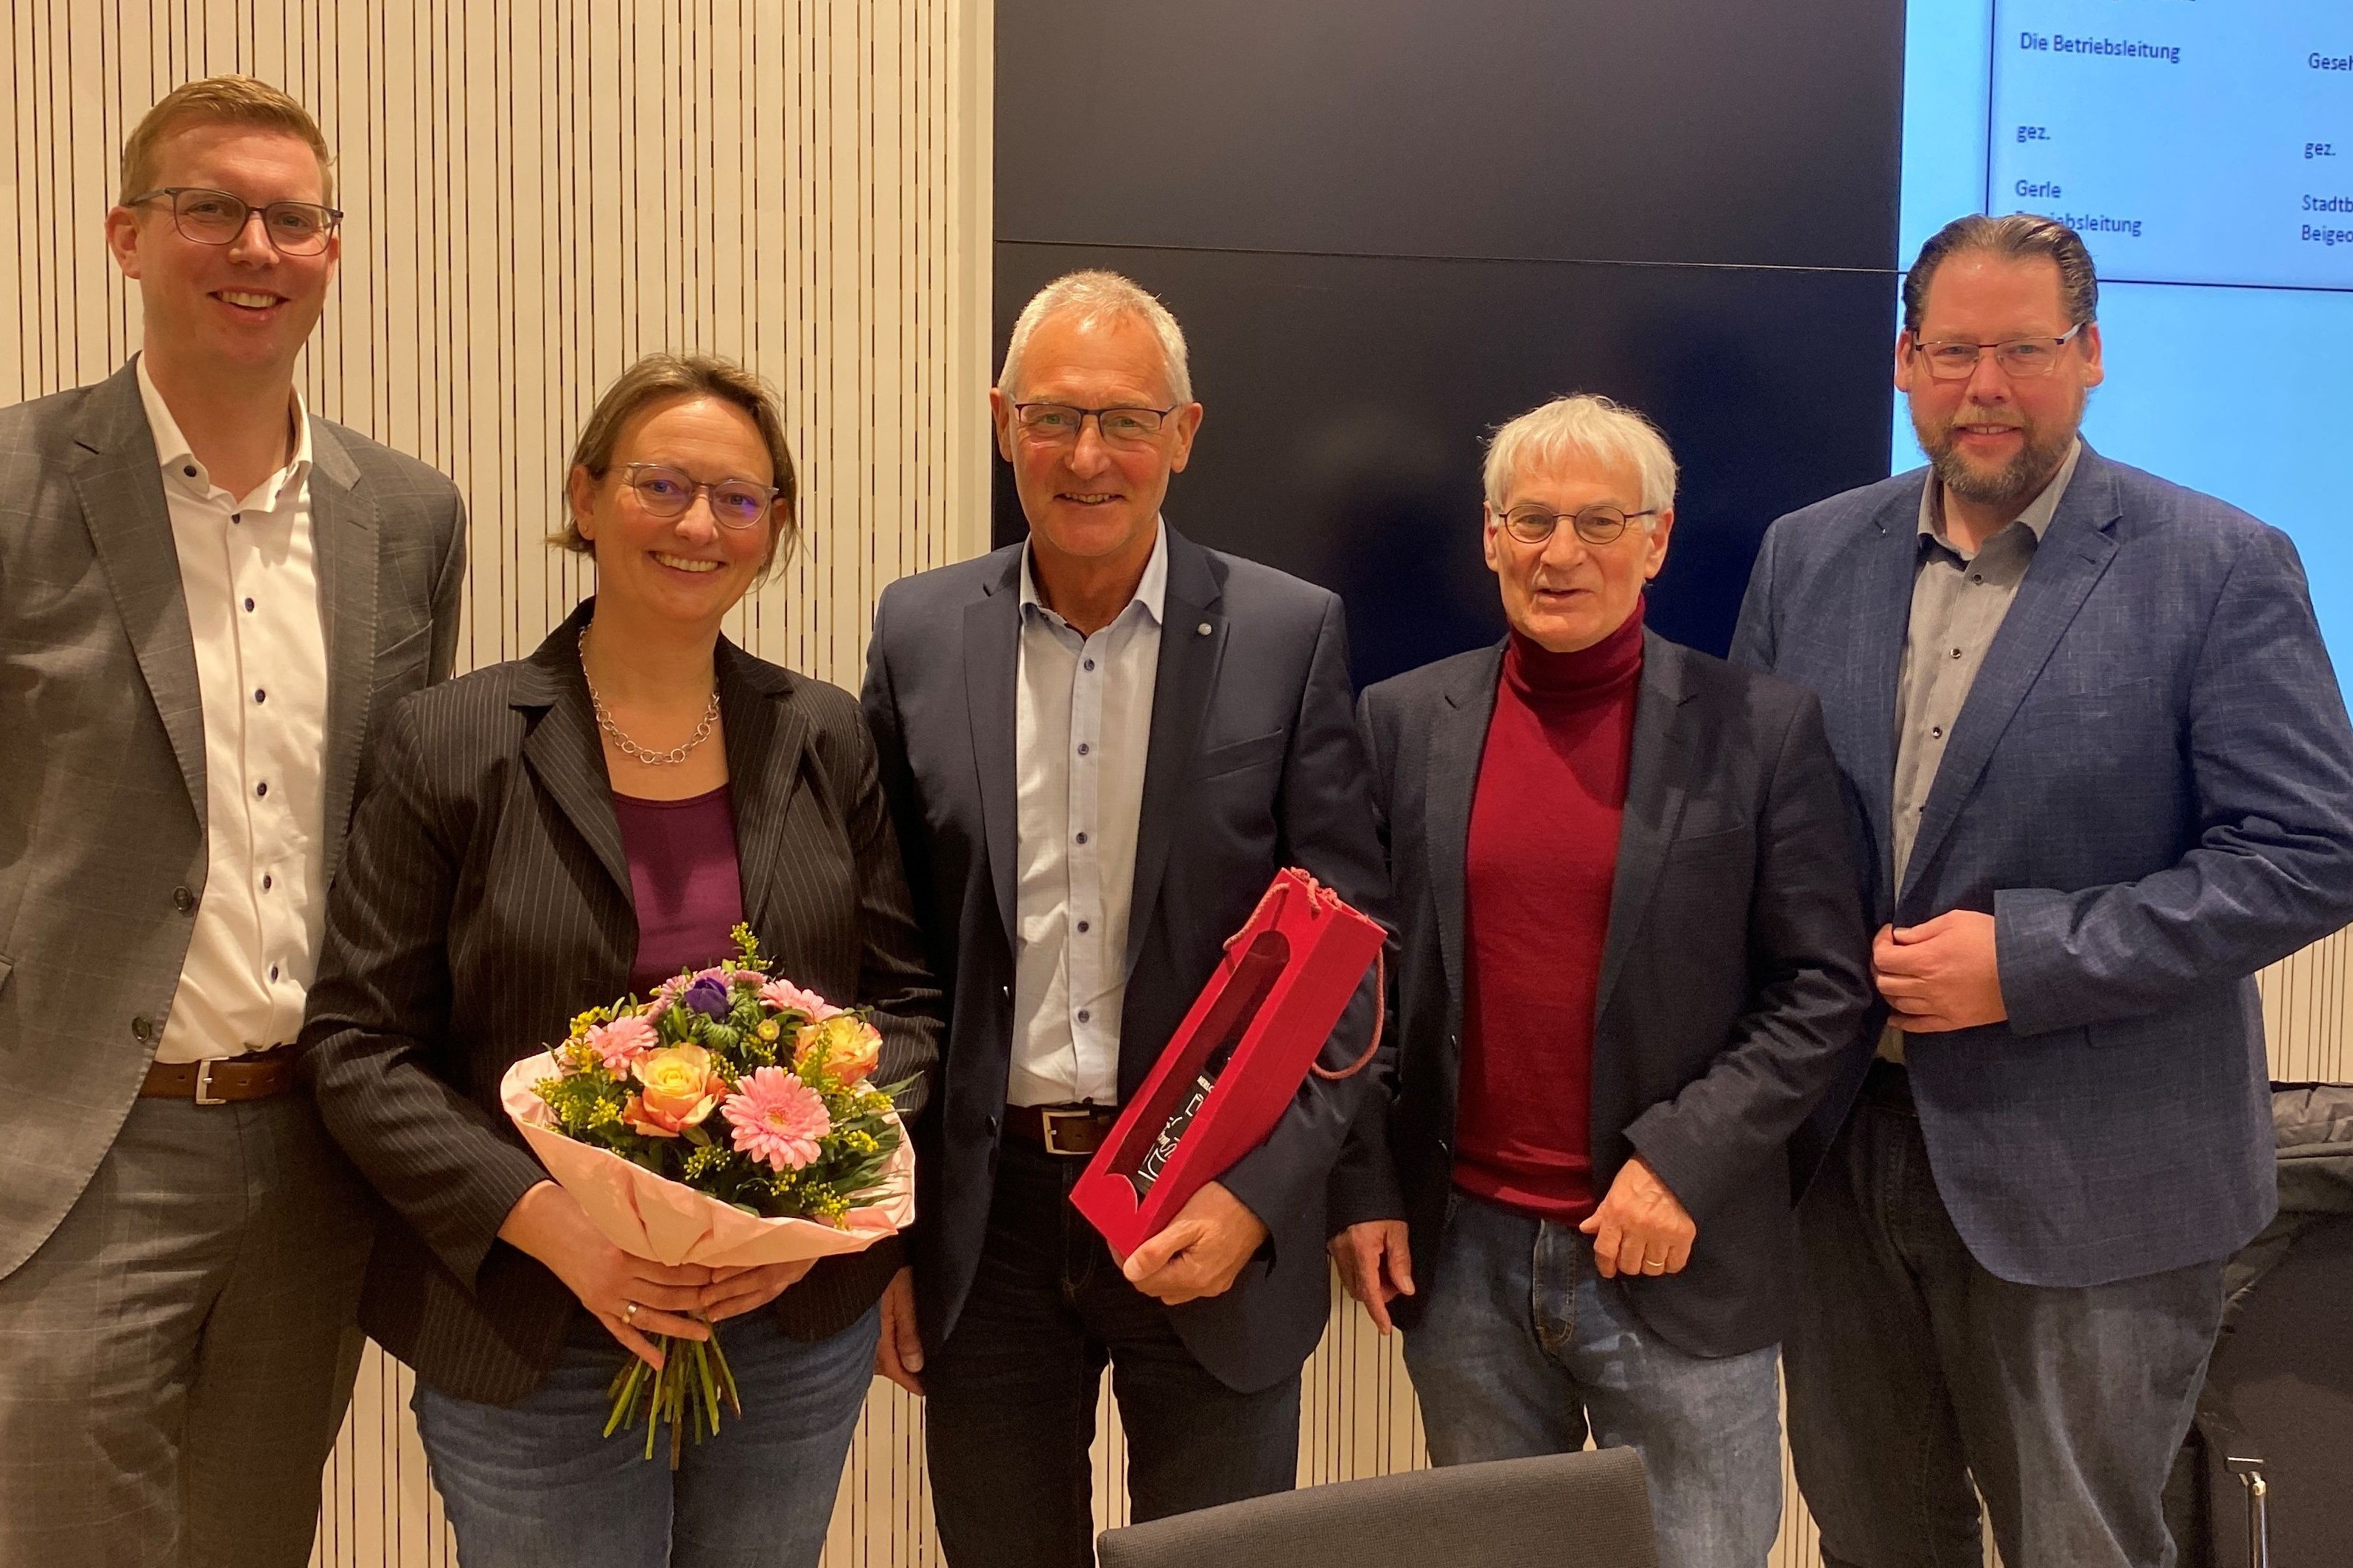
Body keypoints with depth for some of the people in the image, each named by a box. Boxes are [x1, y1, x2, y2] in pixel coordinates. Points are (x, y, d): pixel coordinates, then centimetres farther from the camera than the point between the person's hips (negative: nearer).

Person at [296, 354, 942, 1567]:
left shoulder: (827, 740, 3)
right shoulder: (449, 746, -5)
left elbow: (907, 999, 6)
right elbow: (354, 1044, -6)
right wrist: (546, 1220, -18)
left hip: (800, 1323, 3)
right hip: (534, 1352, -2)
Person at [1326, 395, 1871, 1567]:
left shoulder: (1763, 729, -4)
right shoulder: (1406, 721, 2)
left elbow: (1825, 984, -5)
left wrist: (1684, 1162, -14)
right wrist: (1363, 1188, 0)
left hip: (1678, 1260, -2)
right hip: (1460, 1254, 2)